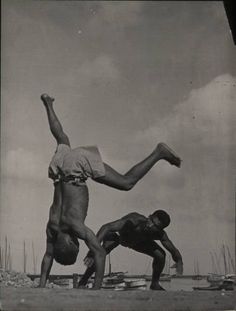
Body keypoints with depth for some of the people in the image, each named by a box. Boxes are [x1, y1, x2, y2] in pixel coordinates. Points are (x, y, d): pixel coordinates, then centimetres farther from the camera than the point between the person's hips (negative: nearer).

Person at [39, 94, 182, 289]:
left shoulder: (76, 227, -23)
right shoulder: (52, 227, -11)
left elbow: (100, 254, -23)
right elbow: (48, 257, 2)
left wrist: (96, 288, -19)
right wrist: (41, 286, -2)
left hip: (81, 163, -4)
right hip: (61, 164, 4)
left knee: (127, 183, 3)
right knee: (62, 140, 32)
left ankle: (159, 152, 3)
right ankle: (48, 104, 52)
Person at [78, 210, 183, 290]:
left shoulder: (160, 235, -31)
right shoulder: (134, 221, -46)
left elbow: (173, 250, -18)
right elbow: (106, 227, -56)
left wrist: (179, 262, -41)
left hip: (138, 241, 4)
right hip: (117, 235, -3)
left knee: (160, 255, -13)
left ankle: (155, 284, 12)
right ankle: (82, 283, -16)